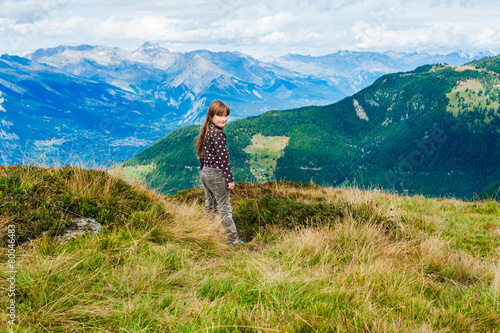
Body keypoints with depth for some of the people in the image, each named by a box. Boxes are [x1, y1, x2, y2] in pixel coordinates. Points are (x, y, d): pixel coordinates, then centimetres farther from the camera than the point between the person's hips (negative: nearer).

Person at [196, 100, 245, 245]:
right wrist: (230, 179, -17)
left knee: (209, 206, 17)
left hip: (205, 173, 9)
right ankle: (233, 239, 5)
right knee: (224, 207, -2)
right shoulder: (218, 133, -20)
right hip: (217, 174, -9)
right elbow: (223, 157, -21)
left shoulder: (206, 131, 8)